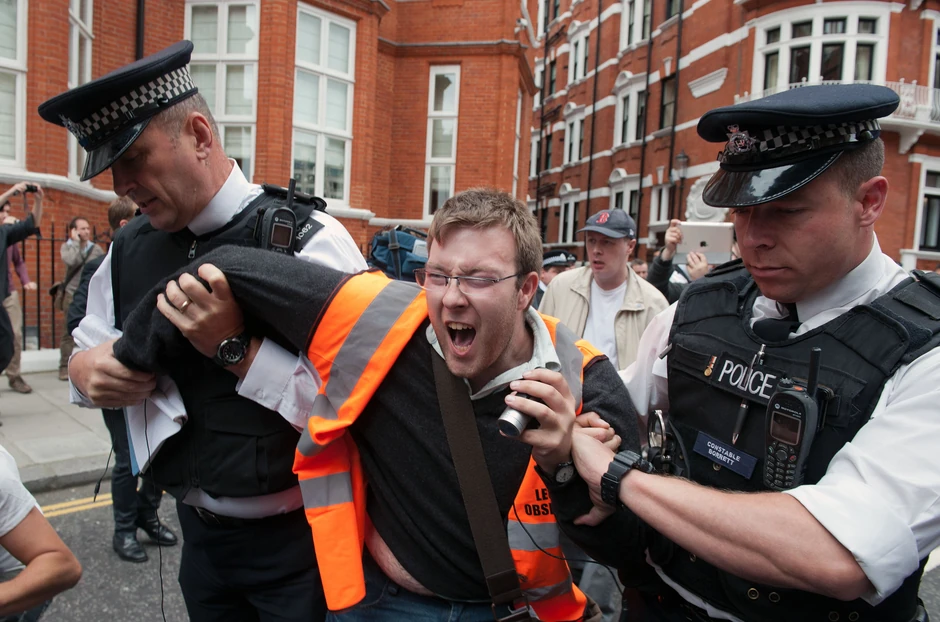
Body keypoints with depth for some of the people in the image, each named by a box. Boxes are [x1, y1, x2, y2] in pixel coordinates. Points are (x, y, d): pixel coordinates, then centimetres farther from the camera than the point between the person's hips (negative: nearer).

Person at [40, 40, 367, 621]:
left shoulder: (308, 240, -20)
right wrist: (85, 370, -8)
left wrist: (234, 346, -30)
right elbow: (90, 349, 15)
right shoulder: (130, 250, 0)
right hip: (197, 531, 6)